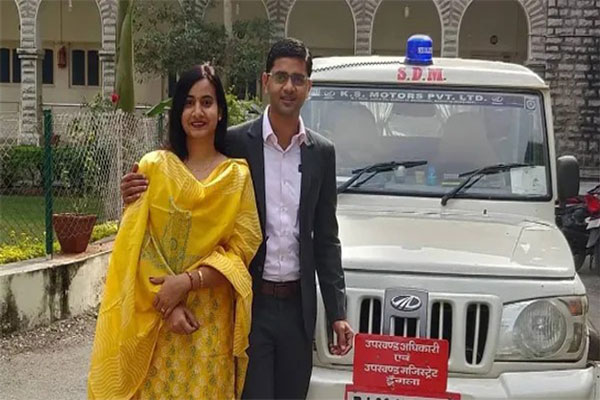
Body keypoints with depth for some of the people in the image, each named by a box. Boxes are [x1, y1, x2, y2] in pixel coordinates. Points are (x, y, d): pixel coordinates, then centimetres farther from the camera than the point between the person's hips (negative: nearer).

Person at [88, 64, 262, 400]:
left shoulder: (237, 174, 3)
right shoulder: (154, 166, 2)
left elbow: (242, 248, -3)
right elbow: (137, 243, -2)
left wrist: (187, 281, -15)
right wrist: (167, 300, -13)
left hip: (212, 319, 0)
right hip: (154, 319, 0)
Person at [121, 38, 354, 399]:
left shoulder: (322, 152, 5)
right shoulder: (235, 143, -4)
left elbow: (326, 238, 9)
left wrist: (337, 312, 5)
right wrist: (143, 192, -17)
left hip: (297, 306, 3)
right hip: (249, 302, -3)